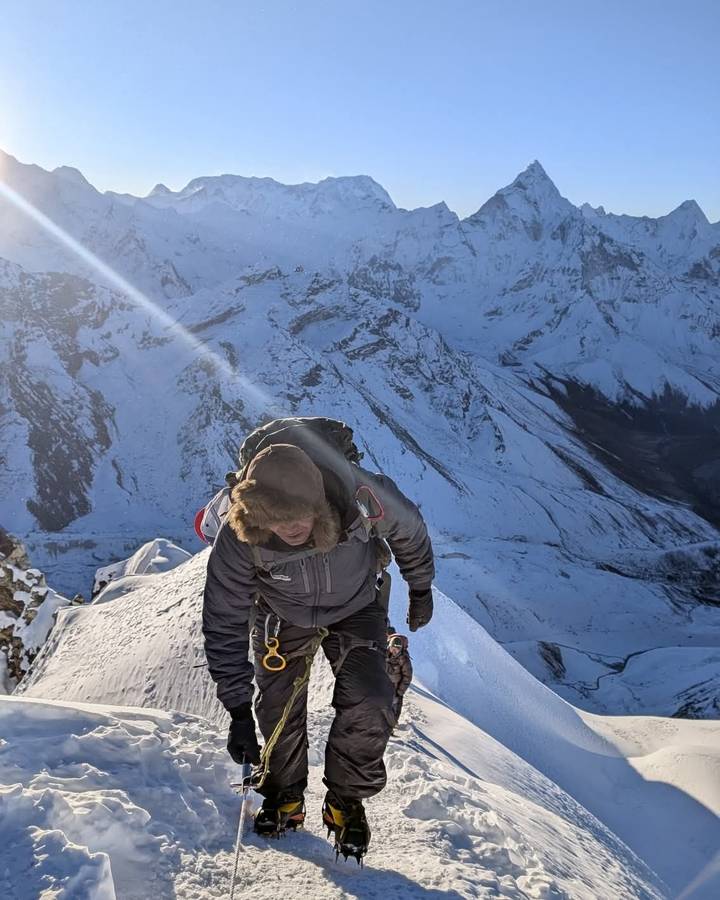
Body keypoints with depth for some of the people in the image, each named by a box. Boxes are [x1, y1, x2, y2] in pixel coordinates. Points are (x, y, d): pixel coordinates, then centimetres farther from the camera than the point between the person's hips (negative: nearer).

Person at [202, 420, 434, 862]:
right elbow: (224, 623, -22)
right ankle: (285, 799, 34)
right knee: (279, 713, 4)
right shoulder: (238, 537, -36)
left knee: (369, 707, -12)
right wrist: (238, 710, -22)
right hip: (283, 617, 1)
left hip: (356, 608, 0)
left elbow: (409, 531, -13)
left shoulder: (362, 496, -38)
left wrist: (421, 589, 3)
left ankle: (346, 801, 16)